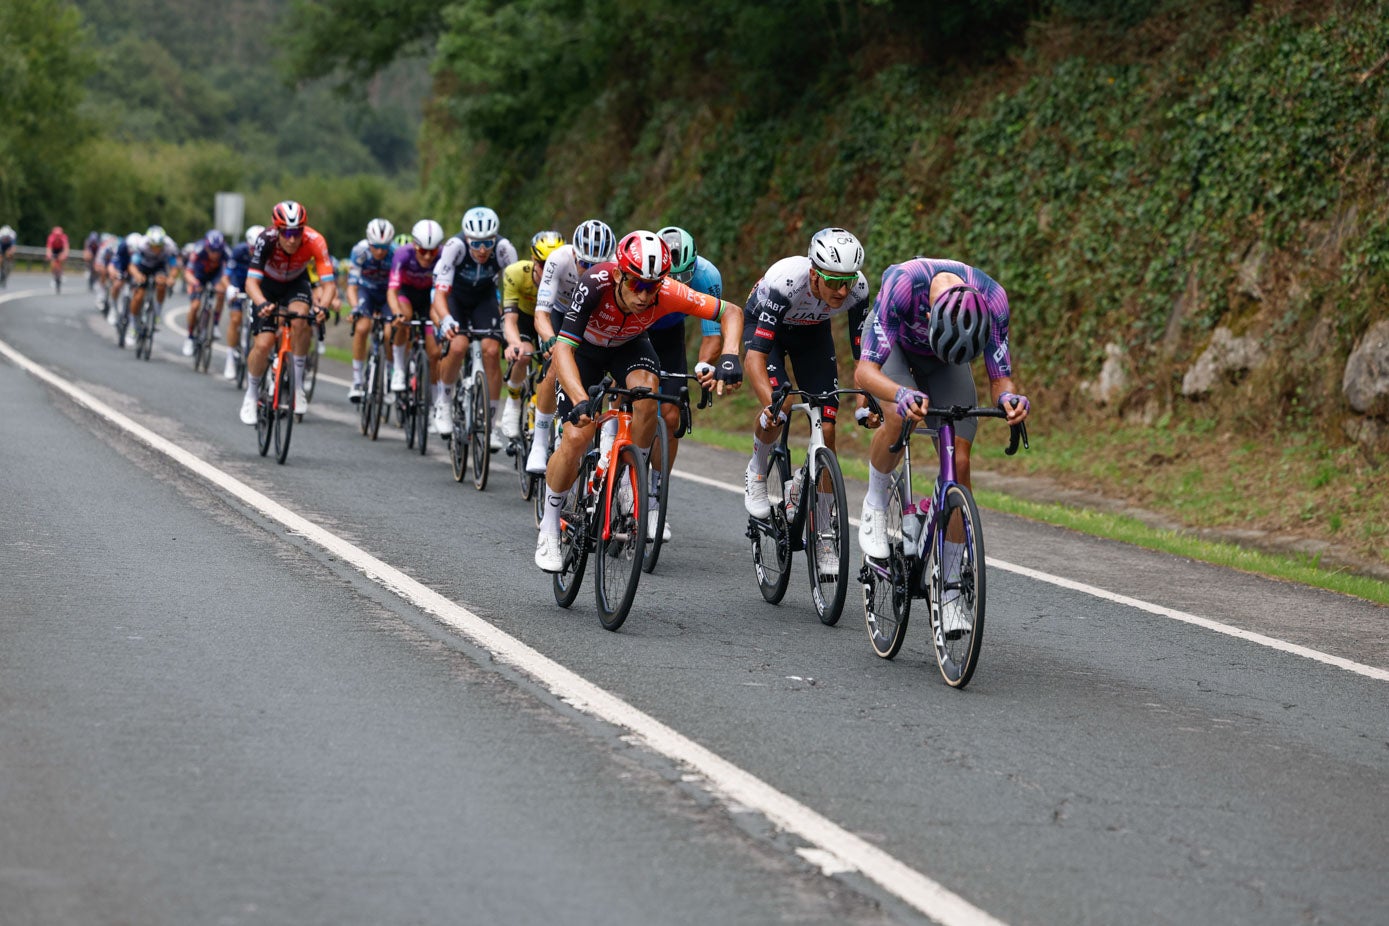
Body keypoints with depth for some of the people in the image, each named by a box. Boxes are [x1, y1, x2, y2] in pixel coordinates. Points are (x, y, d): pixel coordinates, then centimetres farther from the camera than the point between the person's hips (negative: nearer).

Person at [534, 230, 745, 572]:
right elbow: (563, 348, -46)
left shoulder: (667, 293, -35)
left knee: (647, 391, -31)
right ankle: (549, 528, 5)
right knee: (577, 436, -15)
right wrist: (580, 400, -61)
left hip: (629, 345, 2)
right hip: (584, 347, -2)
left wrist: (729, 357, -46)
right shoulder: (596, 283, -41)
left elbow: (731, 313, -28)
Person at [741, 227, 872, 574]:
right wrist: (770, 402, -58)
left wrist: (866, 399, -35)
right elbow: (755, 355, -43)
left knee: (825, 429, -7)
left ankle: (825, 535, 2)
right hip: (764, 324, -3)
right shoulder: (785, 282, -42)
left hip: (813, 332, 3)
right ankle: (756, 474, 2)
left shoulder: (857, 288, -31)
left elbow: (863, 352, -20)